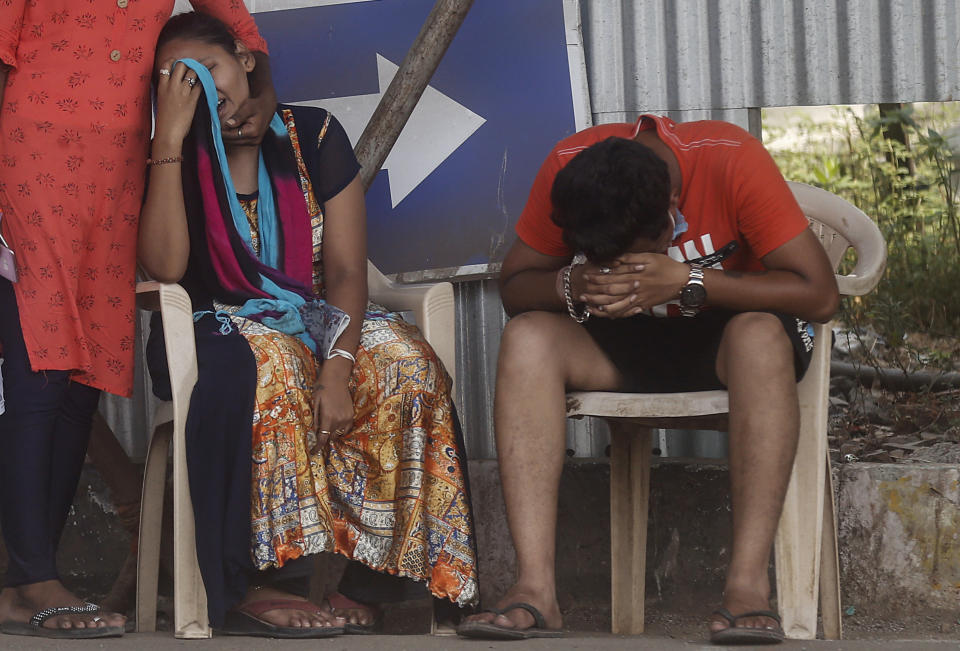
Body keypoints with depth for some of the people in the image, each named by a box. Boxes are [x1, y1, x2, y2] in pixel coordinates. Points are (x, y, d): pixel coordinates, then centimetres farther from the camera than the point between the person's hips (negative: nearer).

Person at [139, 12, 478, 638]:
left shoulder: (313, 136, 1)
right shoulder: (176, 160, -1)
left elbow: (346, 269, -6)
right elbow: (164, 267, -20)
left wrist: (338, 368, -24)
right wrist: (170, 137, -20)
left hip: (317, 324, 2)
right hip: (220, 328, -2)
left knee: (405, 363, -29)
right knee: (263, 367, -38)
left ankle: (360, 571, -27)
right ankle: (251, 582, -39)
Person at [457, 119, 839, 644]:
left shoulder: (732, 161, -26)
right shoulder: (566, 169, -16)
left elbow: (818, 294, -26)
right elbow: (513, 285, -6)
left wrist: (686, 281, -33)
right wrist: (571, 285, -29)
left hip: (723, 337, -3)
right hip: (627, 344, 3)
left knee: (761, 335, -39)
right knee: (527, 336, -27)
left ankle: (748, 585, -40)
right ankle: (534, 588, -33)